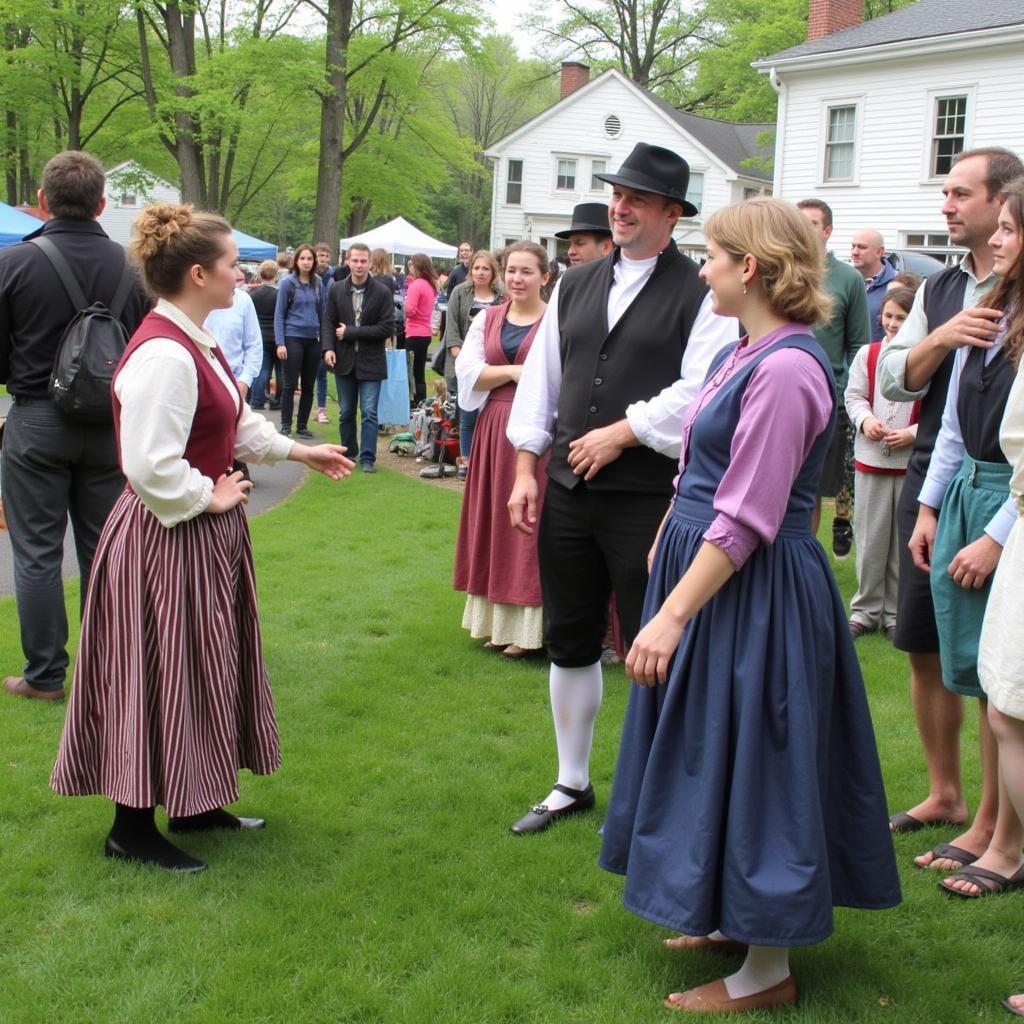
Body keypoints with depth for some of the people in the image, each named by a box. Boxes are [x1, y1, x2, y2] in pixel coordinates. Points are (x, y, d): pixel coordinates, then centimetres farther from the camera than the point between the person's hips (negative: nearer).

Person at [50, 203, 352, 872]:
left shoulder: (197, 344, 9)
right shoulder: (162, 355, -25)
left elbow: (236, 424, 21)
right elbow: (150, 467, -29)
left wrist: (300, 452, 21)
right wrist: (210, 498, -16)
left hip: (206, 538, 11)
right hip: (168, 541, -10)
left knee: (203, 672, 18)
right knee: (161, 678, 0)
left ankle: (195, 803, 33)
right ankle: (133, 828, 15)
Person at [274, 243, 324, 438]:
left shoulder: (318, 283, 6)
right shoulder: (288, 283, -4)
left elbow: (322, 312, 12)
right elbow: (279, 314, -4)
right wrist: (280, 343, -11)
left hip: (313, 339, 4)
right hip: (293, 338, -4)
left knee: (308, 386, 9)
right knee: (290, 385, -2)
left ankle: (302, 425, 19)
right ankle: (285, 426, 5)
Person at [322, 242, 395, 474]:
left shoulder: (382, 292, -7)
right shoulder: (336, 290, 2)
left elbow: (387, 328, -11)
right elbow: (329, 322, 4)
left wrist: (351, 333, -12)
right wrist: (328, 347, -13)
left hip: (370, 361, -3)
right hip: (344, 360, 3)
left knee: (369, 412, -4)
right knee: (346, 412, 12)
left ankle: (367, 458, 2)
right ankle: (347, 454, 24)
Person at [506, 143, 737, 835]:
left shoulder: (699, 293, -5)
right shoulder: (576, 285, 13)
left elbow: (702, 391, -16)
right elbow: (541, 379, 14)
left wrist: (620, 434, -15)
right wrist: (527, 469, 8)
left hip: (648, 498, -6)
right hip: (568, 492, 6)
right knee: (570, 642, 15)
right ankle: (572, 785, 31)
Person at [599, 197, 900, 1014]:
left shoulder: (785, 369, -22)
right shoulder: (745, 353, 8)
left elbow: (746, 521, -25)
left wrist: (672, 615, -24)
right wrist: (664, 548, 19)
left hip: (752, 594, -10)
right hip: (709, 571, 10)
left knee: (746, 760, 1)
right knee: (714, 753, 19)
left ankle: (767, 972, 17)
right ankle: (733, 917, 37)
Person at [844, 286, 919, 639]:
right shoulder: (867, 354, 4)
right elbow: (854, 396, 7)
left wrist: (912, 433, -16)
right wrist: (866, 420, -10)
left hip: (912, 462, -2)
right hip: (870, 460, 2)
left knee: (904, 540, 6)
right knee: (870, 537, 9)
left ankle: (896, 613, 19)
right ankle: (866, 608, 21)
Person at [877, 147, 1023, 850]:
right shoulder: (939, 290, 13)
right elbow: (893, 380, 6)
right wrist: (941, 339, -13)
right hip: (929, 484, 7)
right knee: (927, 652, 13)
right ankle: (944, 795, 30)